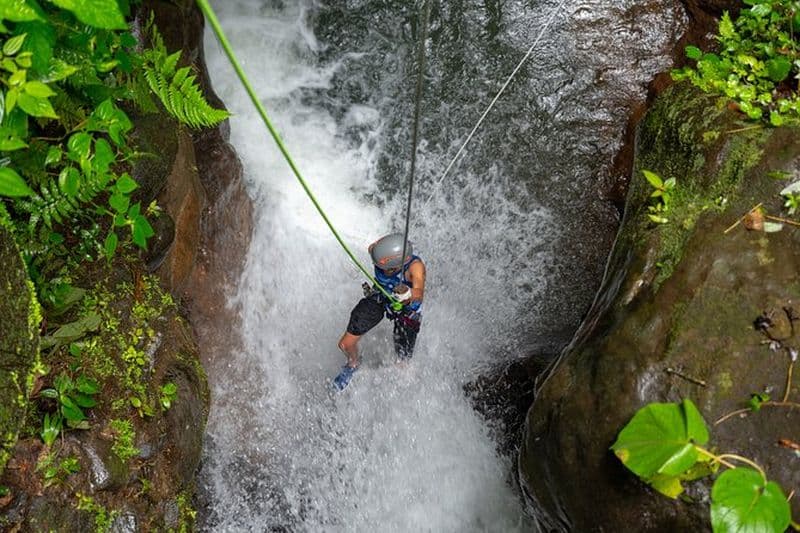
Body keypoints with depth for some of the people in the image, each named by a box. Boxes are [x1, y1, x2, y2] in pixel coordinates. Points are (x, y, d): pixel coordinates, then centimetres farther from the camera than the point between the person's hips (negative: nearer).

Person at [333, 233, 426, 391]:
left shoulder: (416, 266, -43)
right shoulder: (378, 249, -35)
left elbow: (419, 294, -59)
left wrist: (407, 294, -75)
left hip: (407, 309, -3)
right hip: (379, 296, 3)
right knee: (346, 344, 1)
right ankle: (353, 365, 39)